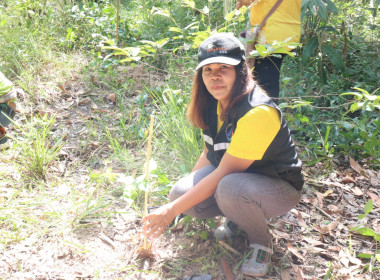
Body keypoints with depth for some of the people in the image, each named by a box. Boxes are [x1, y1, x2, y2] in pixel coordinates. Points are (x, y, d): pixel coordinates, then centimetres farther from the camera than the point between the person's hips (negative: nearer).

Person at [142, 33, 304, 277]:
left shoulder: (258, 112, -30)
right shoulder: (216, 103, -3)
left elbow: (222, 174, -29)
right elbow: (209, 154, 8)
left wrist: (172, 210, -26)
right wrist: (182, 196, 2)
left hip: (279, 186, -7)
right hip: (234, 173, 7)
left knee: (230, 188, -39)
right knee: (180, 192, -19)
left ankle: (261, 243, -8)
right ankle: (238, 216, 9)